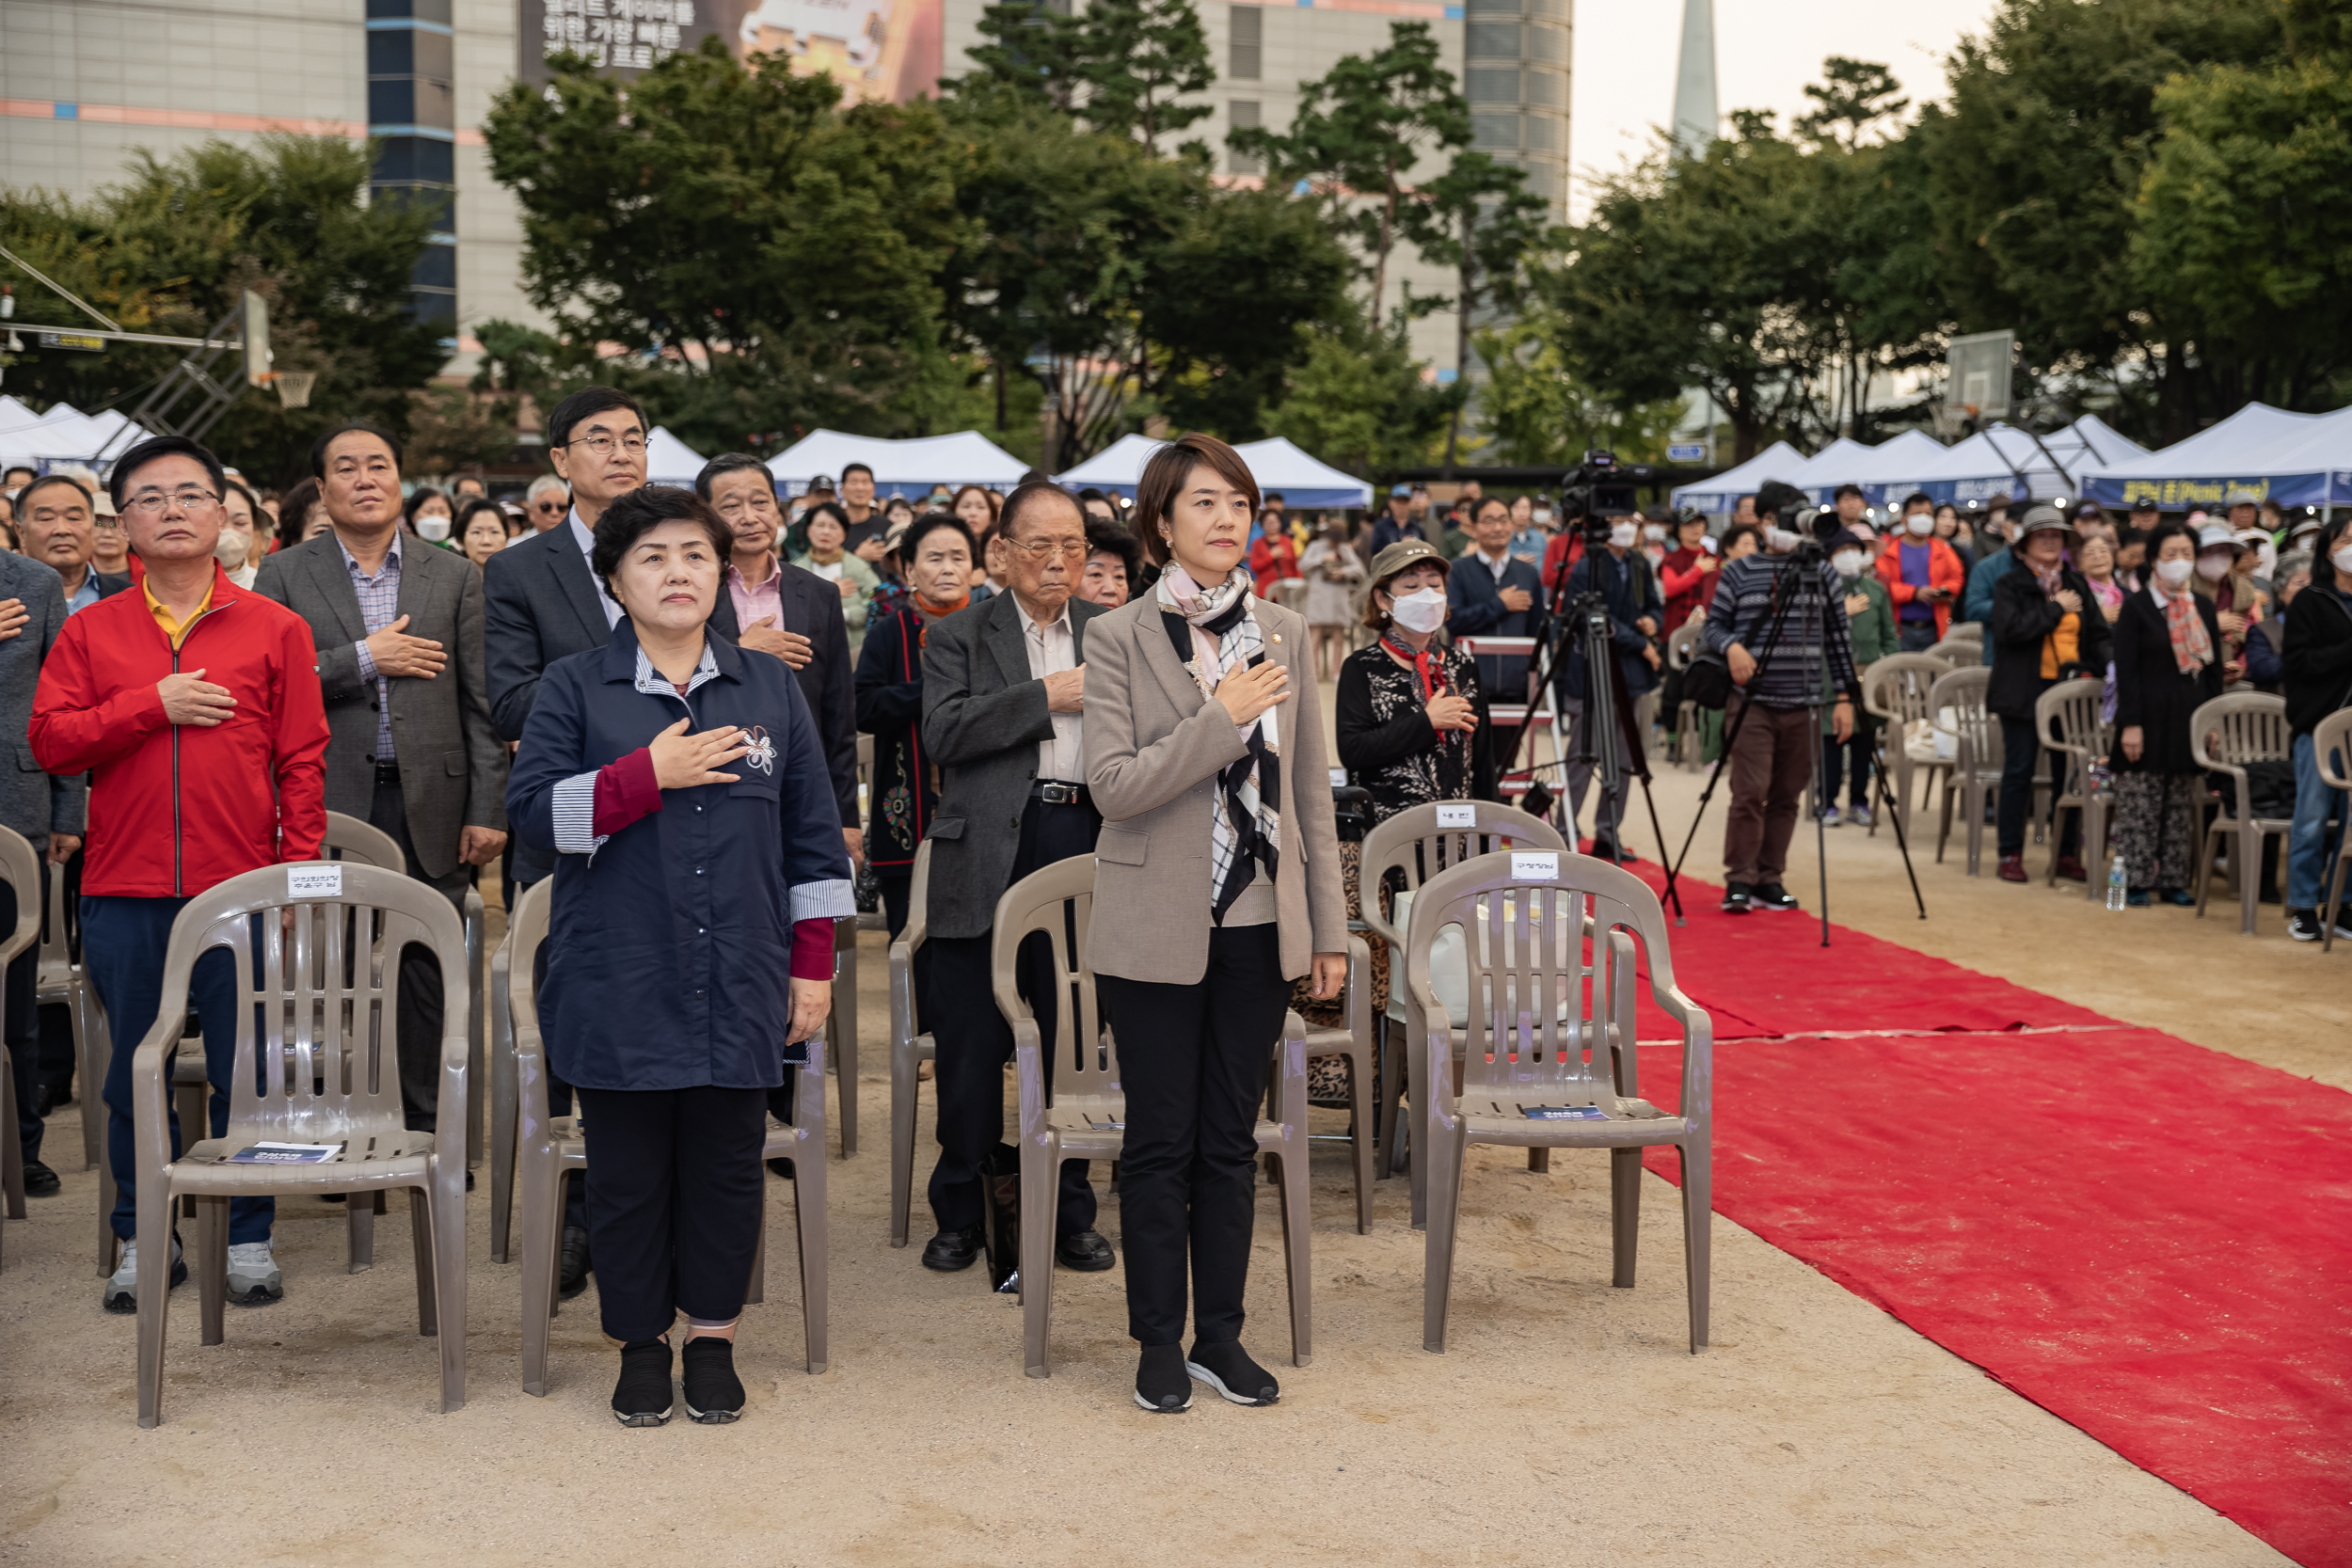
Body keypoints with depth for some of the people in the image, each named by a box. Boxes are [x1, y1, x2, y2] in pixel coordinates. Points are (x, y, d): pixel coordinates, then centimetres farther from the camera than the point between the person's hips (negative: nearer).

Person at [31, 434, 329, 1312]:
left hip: (242, 889, -1)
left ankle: (248, 1239, 15)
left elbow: (302, 761, 2)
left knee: (245, 1072, 3)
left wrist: (299, 871, -5)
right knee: (136, 1074, 9)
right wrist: (153, 705, -11)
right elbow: (48, 742, -1)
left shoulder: (274, 630, 5)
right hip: (124, 893, 1)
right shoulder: (90, 631, 9)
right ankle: (144, 1241, 21)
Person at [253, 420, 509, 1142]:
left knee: (427, 973, 3)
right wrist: (363, 660, -11)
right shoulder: (284, 575, 6)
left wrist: (488, 810, -1)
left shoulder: (455, 576, 9)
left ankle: (425, 1128, 13)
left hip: (430, 809, 1)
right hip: (330, 809, -1)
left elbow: (481, 705, 5)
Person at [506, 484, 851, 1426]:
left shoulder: (770, 687, 10)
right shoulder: (575, 688, 4)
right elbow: (533, 809, -7)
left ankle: (713, 1338, 23)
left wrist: (813, 964, 6)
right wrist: (651, 773, -16)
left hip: (741, 985, 2)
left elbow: (813, 835, 10)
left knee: (727, 1165, 8)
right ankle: (640, 1343, 21)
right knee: (628, 1172, 6)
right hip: (620, 984, -1)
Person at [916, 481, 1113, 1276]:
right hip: (988, 859, -2)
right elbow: (944, 730, -11)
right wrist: (1047, 696, -13)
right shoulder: (958, 636, 6)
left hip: (1086, 851, 2)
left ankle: (1069, 1212, 20)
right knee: (971, 1046, 4)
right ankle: (959, 1213, 18)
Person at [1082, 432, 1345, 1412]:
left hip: (1258, 924, 3)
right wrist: (1220, 718, -18)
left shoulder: (1283, 633, 6)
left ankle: (1220, 1335, 21)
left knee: (1231, 1138, 10)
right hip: (1159, 927, -3)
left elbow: (1310, 791, 9)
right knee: (1161, 1140, 4)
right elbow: (1112, 784, -14)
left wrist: (1329, 926, 7)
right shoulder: (1123, 636, -5)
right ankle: (1160, 1342, 16)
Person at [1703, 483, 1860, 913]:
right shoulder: (1739, 571, 6)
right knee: (1750, 792, -9)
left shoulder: (1823, 573, 9)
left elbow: (1837, 638, 9)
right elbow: (1714, 623, 9)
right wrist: (1731, 647, -13)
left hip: (1803, 703, 2)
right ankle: (1739, 881, -2)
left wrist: (1845, 696, 4)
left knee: (1786, 796, 5)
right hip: (1751, 700, -2)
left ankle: (1769, 879, 15)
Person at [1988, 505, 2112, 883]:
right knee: (2019, 771, 0)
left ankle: (2067, 853, 12)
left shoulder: (2076, 584, 14)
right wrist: (2056, 608, -11)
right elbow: (2009, 629, -17)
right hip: (2024, 691, -4)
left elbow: (2098, 634, 18)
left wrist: (2104, 667, -1)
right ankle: (2011, 853, 7)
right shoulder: (2011, 585, -1)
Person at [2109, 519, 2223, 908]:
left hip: (2190, 716, 5)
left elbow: (2214, 669, 14)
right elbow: (2126, 670, -7)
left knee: (2183, 806, 7)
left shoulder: (2204, 608, 10)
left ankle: (2174, 880, 14)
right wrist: (2130, 725, -13)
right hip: (2149, 716, -4)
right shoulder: (2137, 606, -3)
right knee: (2140, 805, -3)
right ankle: (2136, 881, 4)